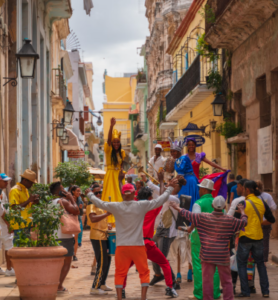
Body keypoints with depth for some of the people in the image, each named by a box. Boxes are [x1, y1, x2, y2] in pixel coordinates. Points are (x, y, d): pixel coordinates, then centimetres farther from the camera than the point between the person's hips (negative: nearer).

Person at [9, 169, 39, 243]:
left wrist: (33, 202, 6)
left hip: (26, 225, 9)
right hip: (19, 226, -9)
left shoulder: (25, 190, 18)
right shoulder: (15, 190, -11)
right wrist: (28, 200, -21)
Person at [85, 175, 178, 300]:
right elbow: (160, 200, -2)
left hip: (121, 246, 1)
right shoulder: (142, 206, -9)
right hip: (138, 246, -1)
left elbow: (100, 203, 6)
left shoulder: (116, 207, -7)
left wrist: (89, 194, 24)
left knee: (120, 274, 11)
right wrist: (170, 188, 12)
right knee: (144, 272, 11)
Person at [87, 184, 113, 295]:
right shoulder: (91, 205, -12)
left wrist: (106, 226, 15)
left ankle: (102, 284, 30)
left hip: (103, 236, 10)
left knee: (107, 260, 17)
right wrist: (107, 213, -34)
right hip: (97, 237, -10)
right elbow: (93, 219, -30)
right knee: (102, 263, -9)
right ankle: (95, 288, -5)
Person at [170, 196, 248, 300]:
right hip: (223, 256, 0)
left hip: (207, 255, 0)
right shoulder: (230, 220, -5)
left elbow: (188, 215, 7)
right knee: (226, 281, 9)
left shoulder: (203, 217, -5)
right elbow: (244, 222, 10)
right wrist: (242, 211, 29)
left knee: (207, 281, 4)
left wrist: (177, 208, 23)